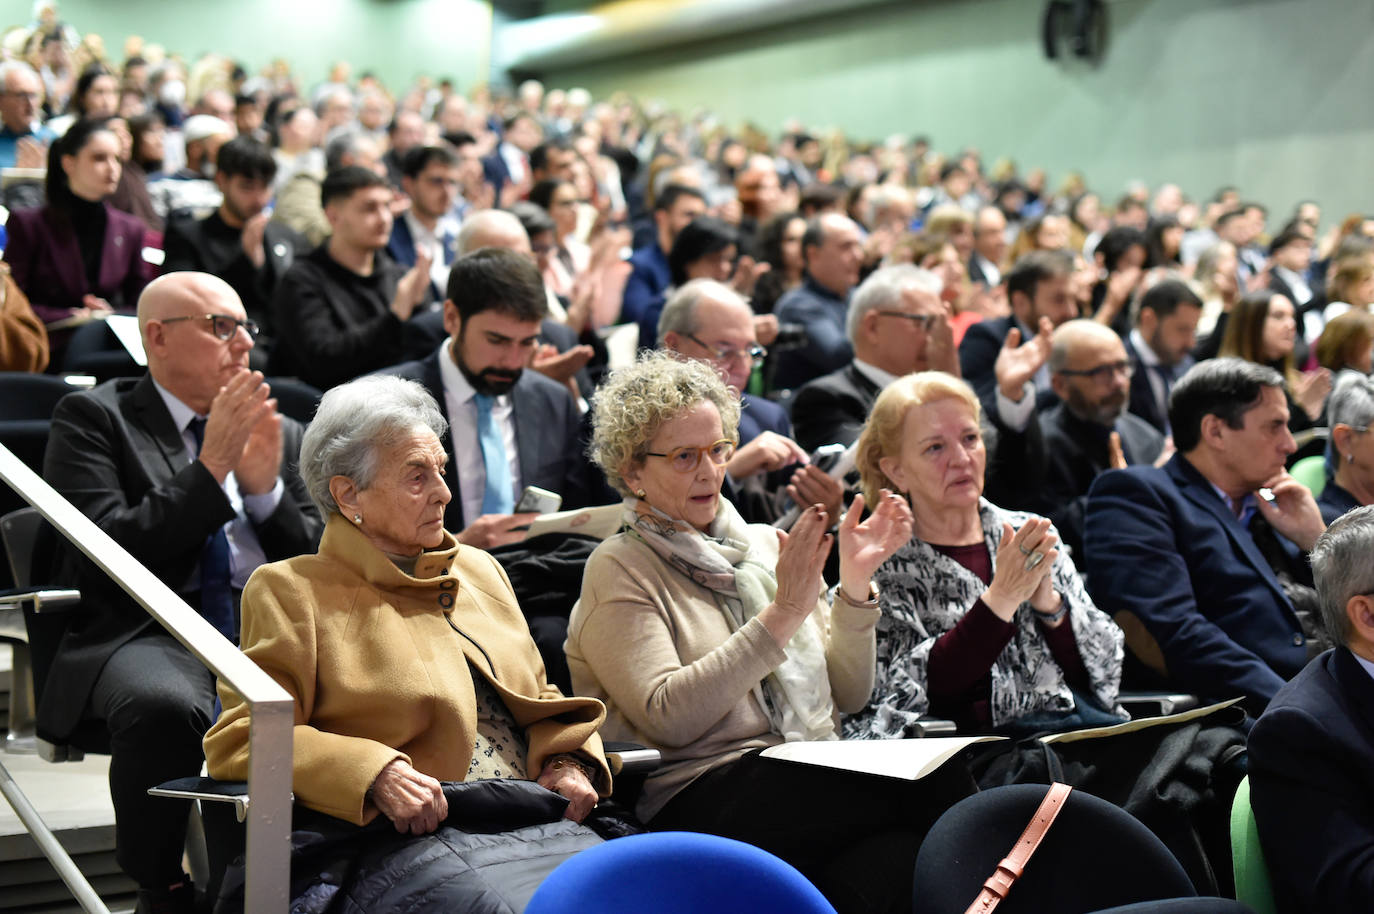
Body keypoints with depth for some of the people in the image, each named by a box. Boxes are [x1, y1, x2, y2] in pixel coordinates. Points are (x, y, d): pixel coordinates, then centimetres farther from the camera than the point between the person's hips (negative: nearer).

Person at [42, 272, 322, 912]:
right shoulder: (91, 418, 8)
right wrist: (211, 468, -10)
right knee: (163, 706, -38)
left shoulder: (280, 434, 21)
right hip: (151, 633, -3)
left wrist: (264, 484, -1)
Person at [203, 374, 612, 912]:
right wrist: (375, 775, -17)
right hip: (408, 841, -5)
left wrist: (566, 762, 7)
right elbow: (240, 738, -3)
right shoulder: (291, 591, 6)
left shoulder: (481, 571, 25)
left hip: (536, 821, 6)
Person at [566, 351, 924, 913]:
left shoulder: (765, 546, 18)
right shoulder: (620, 569, 2)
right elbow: (667, 718, -13)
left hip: (815, 780, 5)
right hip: (702, 798, -5)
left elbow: (847, 695, 15)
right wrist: (783, 614, -14)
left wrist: (854, 587, 0)